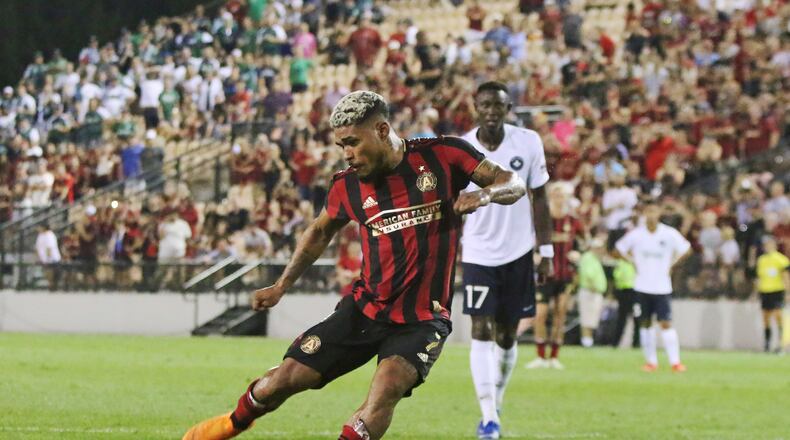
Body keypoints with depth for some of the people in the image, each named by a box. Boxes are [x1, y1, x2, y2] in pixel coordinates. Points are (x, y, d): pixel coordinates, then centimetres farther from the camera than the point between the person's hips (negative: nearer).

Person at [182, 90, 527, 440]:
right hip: (364, 307, 3)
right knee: (288, 377, 0)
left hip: (422, 319, -3)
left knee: (388, 386, -31)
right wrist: (282, 286, 16)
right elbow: (320, 232, 20)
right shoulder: (347, 186, 1)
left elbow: (514, 184, -2)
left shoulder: (444, 156, -8)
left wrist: (486, 193, -25)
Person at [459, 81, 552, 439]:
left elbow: (539, 198, 1)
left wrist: (546, 249, 0)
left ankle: (496, 401, 30)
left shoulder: (528, 143, -6)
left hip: (518, 252, 1)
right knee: (481, 331, -11)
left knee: (506, 335, 9)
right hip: (478, 254, -1)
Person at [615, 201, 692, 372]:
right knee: (646, 323, 7)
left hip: (662, 287, -2)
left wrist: (672, 264, 0)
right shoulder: (635, 234, -4)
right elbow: (619, 249, 8)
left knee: (666, 323, -9)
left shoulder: (670, 234, -6)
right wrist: (633, 262, -1)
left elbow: (686, 250, 6)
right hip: (642, 286, 2)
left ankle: (675, 361, -8)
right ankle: (651, 361, 15)